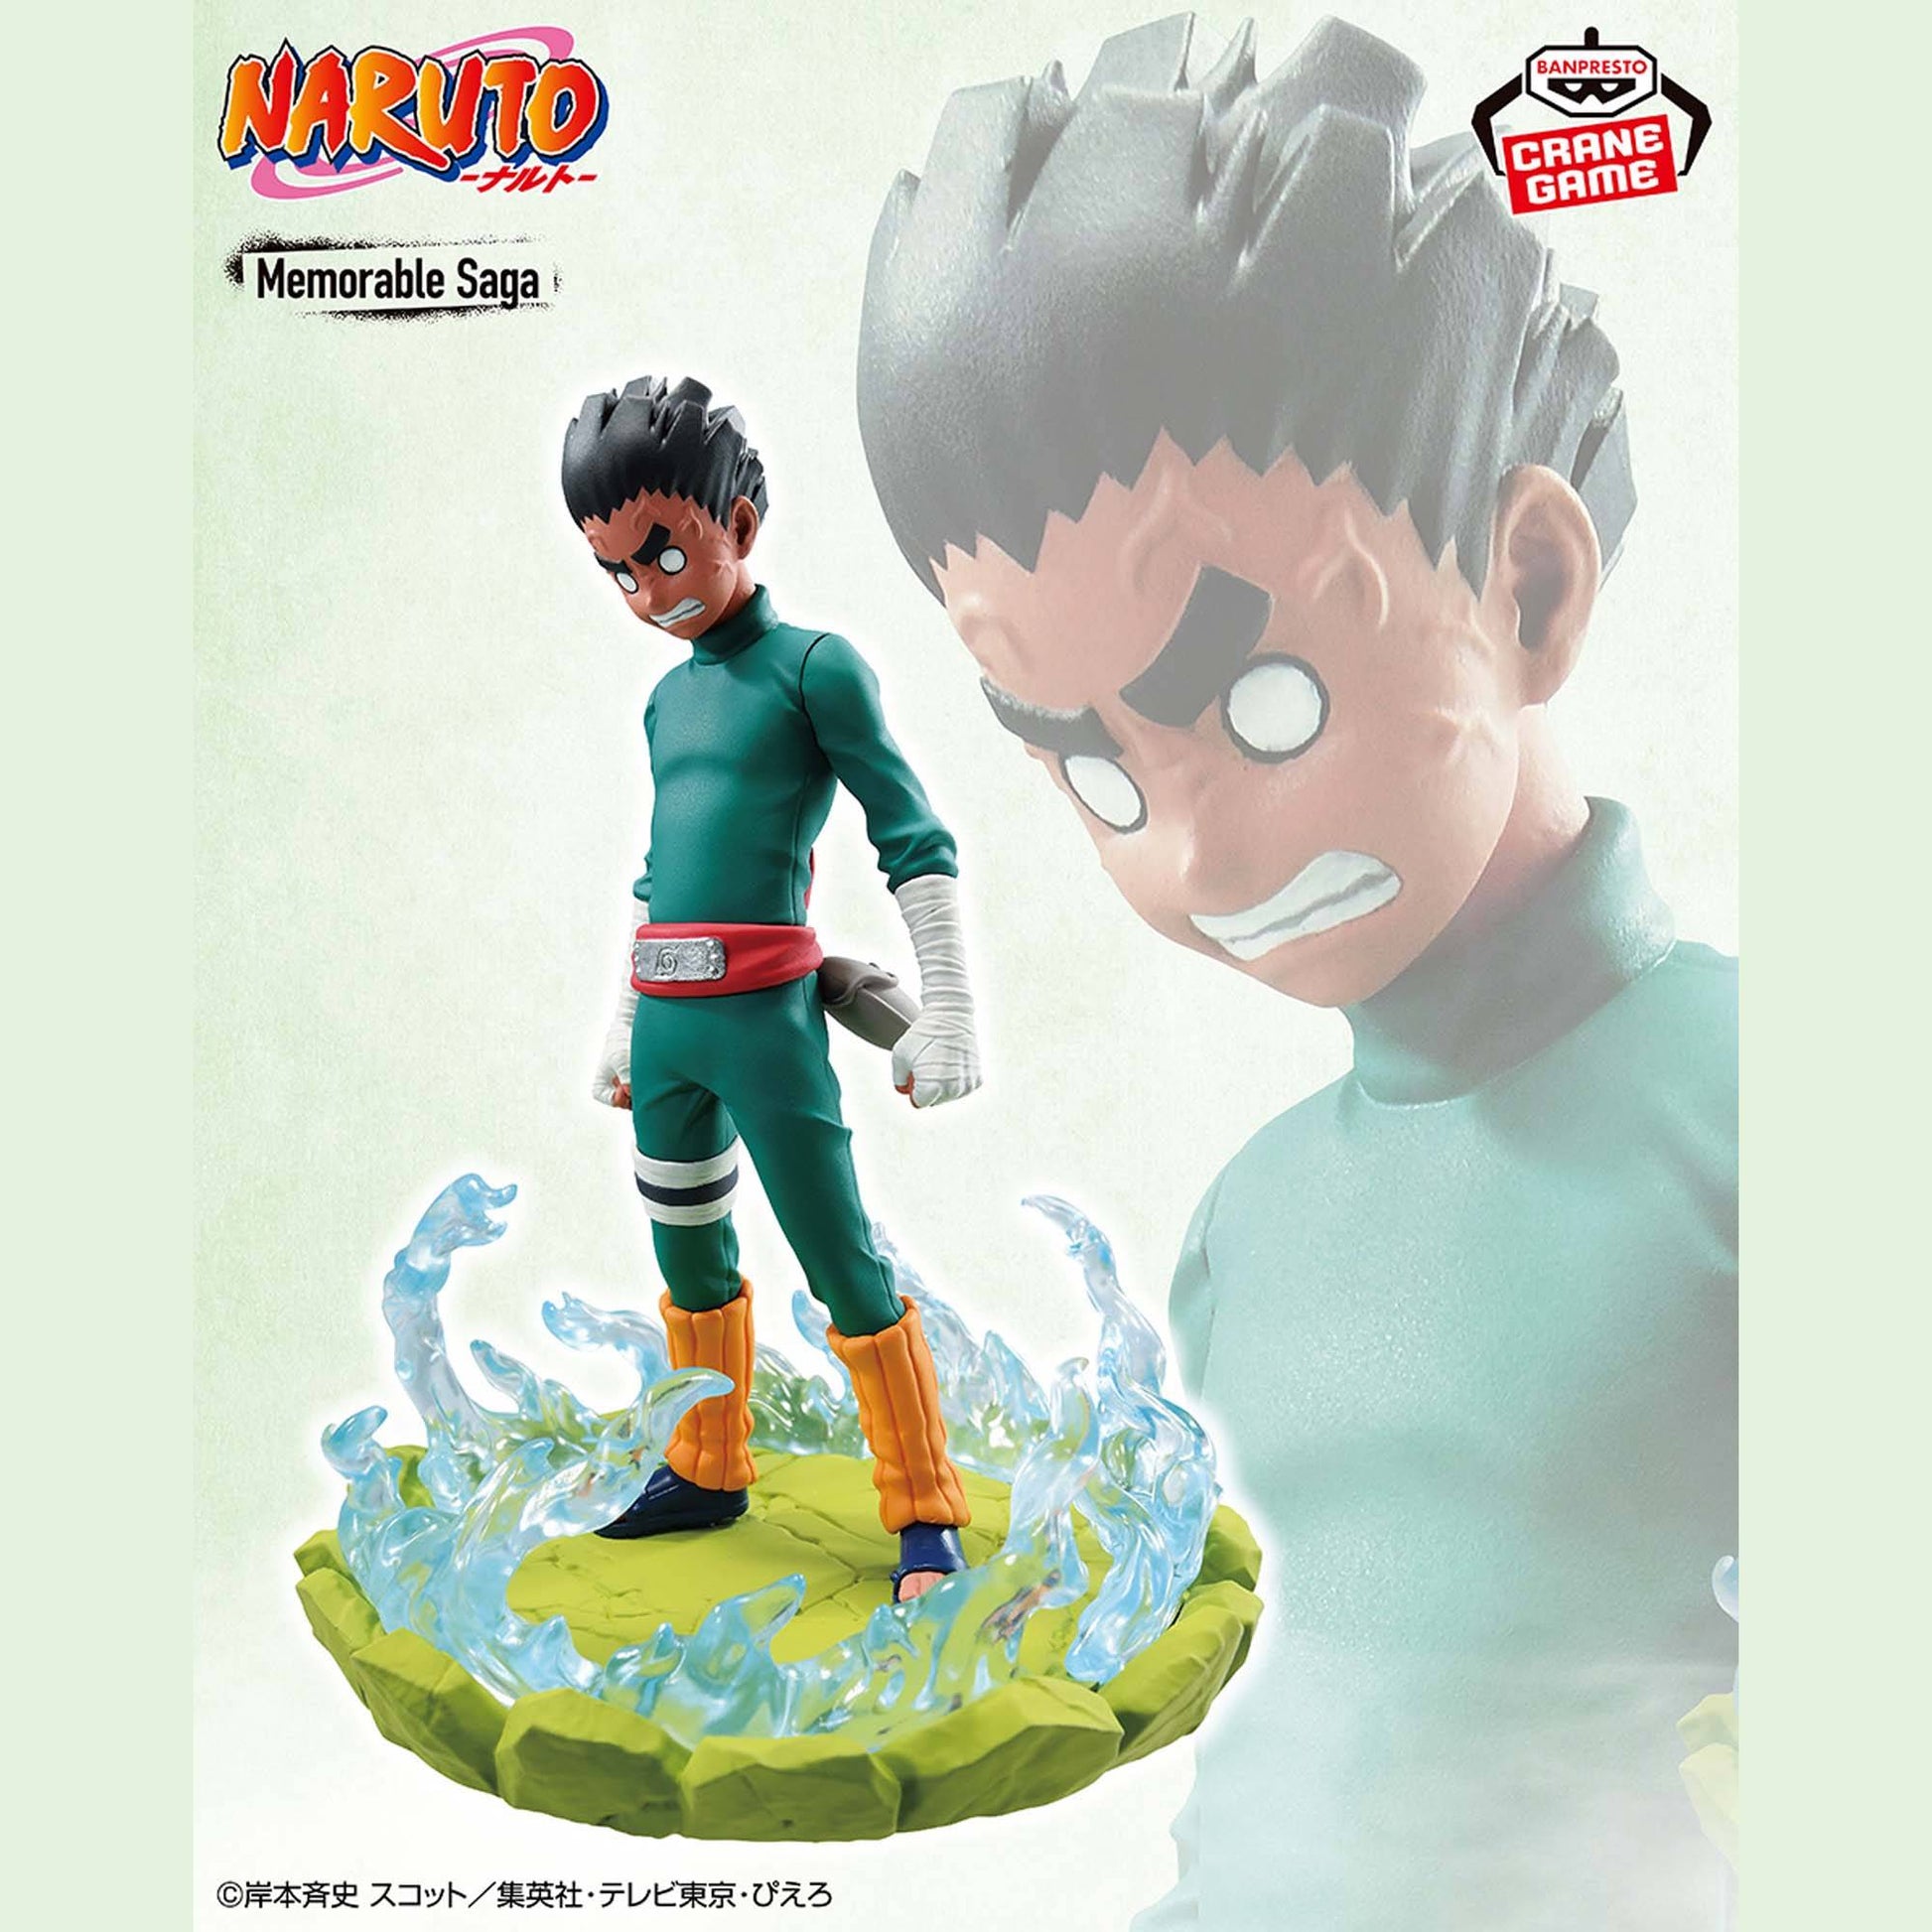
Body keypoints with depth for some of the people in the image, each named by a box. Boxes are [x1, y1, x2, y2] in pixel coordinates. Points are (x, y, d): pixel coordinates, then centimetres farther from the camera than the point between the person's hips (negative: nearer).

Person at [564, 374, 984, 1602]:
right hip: (665, 1020, 7)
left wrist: (949, 1013, -10)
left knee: (840, 1260, -3)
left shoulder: (814, 665, -3)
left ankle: (927, 1512, 11)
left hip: (764, 1016, -7)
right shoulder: (667, 697, 17)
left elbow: (916, 843, -6)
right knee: (687, 1255, 18)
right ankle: (708, 1472, 36)